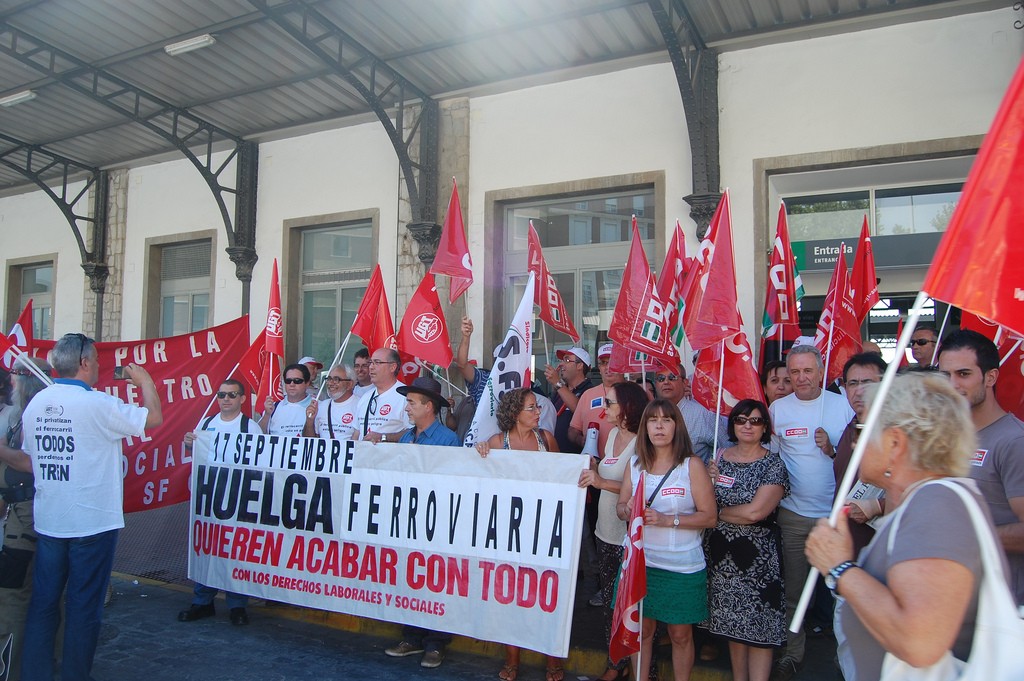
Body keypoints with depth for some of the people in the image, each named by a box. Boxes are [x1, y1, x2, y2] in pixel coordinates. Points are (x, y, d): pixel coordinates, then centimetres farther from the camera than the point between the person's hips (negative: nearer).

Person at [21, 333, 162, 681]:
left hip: (48, 520, 6)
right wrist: (146, 381, 6)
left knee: (43, 601, 14)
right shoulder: (97, 404, -17)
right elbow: (153, 418, -9)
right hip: (91, 522, -6)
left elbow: (29, 459, 12)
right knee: (84, 605, 6)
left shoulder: (35, 403, 3)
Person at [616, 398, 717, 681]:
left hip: (682, 566, -3)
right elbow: (620, 507, 9)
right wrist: (628, 509, -14)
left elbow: (710, 516, -10)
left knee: (680, 634, 10)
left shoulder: (692, 465, -8)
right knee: (641, 630, 12)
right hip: (639, 561, 3)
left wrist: (667, 519, -22)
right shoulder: (635, 464, 3)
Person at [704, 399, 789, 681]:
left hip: (757, 555, -4)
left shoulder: (773, 464, -8)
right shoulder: (719, 457, 5)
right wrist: (708, 479, -8)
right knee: (732, 622, 14)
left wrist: (720, 513, -6)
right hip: (721, 553, 4)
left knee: (758, 626, 0)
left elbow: (755, 512, -19)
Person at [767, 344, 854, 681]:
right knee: (793, 589, 10)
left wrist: (833, 450, -14)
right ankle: (793, 653, 25)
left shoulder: (844, 405, -1)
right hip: (793, 513, 1)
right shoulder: (777, 408, 2)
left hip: (837, 513, -1)